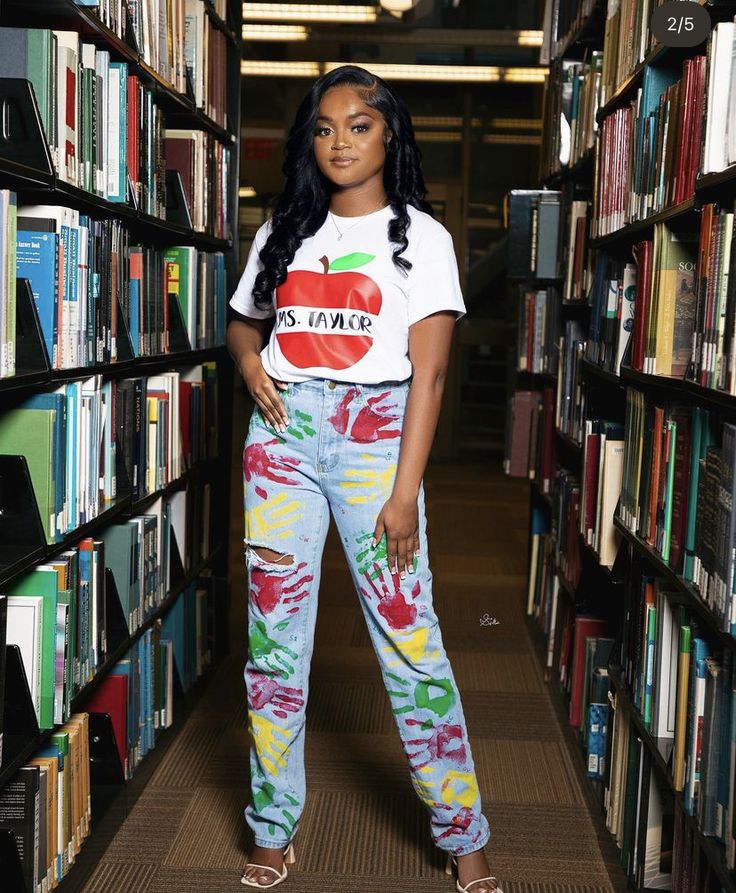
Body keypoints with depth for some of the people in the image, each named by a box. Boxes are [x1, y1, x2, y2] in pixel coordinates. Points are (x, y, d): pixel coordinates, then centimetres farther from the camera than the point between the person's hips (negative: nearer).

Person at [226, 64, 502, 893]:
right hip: (282, 431, 4)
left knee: (407, 633, -6)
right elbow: (242, 321, 26)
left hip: (374, 433, -3)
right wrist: (250, 359, 1)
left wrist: (404, 492, -12)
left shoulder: (420, 235, 2)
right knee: (273, 629, 4)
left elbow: (428, 372, -5)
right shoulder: (283, 232, 13)